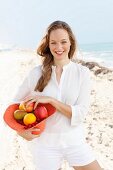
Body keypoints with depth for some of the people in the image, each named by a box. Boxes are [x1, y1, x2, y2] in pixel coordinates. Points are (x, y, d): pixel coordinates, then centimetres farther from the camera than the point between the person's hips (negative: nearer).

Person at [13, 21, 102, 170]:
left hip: (74, 141, 1)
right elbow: (17, 103, 5)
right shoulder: (37, 73, -6)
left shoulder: (82, 72, -5)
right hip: (44, 142, 0)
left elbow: (81, 113, -12)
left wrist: (50, 100, -21)